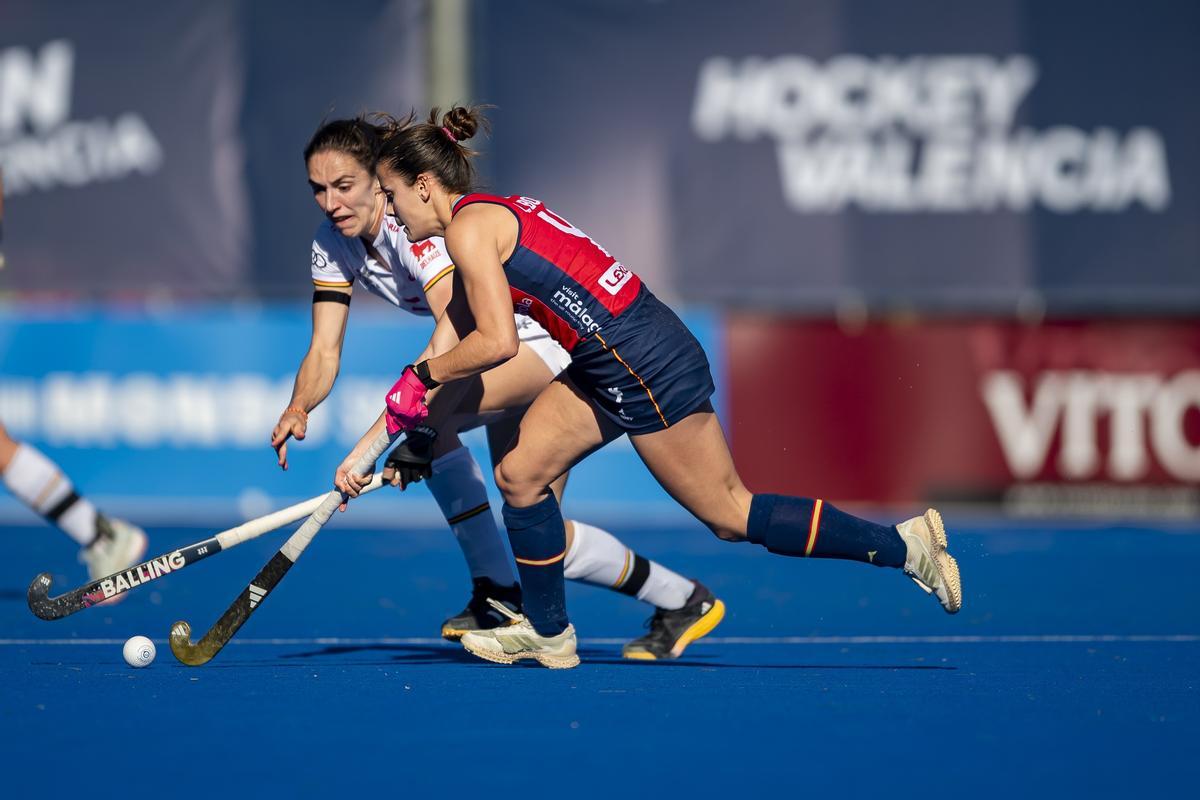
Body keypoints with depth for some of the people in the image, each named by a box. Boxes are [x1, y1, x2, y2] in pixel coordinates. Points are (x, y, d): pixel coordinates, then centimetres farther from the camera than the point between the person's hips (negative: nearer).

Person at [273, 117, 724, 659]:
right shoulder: (332, 243, -4)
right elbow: (325, 351, -9)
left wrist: (418, 433, -51)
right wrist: (298, 407, -31)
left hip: (557, 340, -10)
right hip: (507, 359, 10)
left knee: (427, 412, -27)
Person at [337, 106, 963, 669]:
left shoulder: (470, 227, -12)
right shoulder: (488, 219, 18)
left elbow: (497, 344, -21)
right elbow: (444, 351, 19)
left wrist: (426, 375, -5)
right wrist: (369, 444, 18)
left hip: (645, 364, -10)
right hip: (611, 365, 10)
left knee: (728, 514, -2)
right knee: (519, 473, 10)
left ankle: (903, 545, 1)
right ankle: (548, 634, 20)